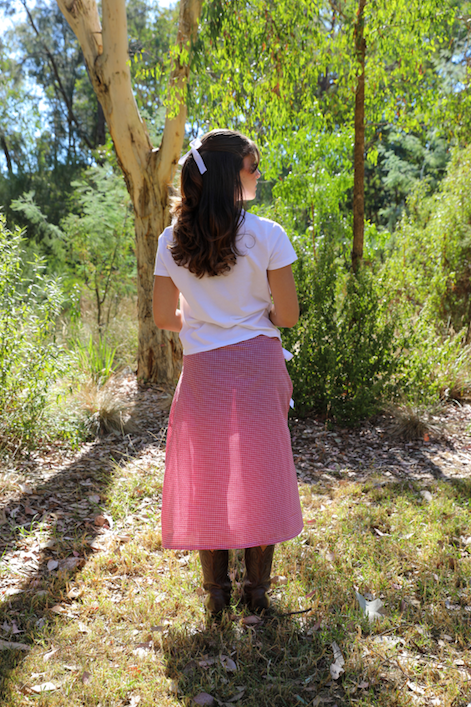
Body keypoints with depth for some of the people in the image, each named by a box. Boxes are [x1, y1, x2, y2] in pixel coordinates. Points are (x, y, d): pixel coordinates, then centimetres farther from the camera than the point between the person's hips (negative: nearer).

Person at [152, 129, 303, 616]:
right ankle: (257, 588, 23)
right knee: (259, 476, 12)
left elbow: (164, 318, 2)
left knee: (206, 480, 12)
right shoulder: (267, 235, -9)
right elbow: (288, 315, -6)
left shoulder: (172, 240, -1)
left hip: (203, 371, 2)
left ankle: (216, 591, 21)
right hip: (259, 363, -1)